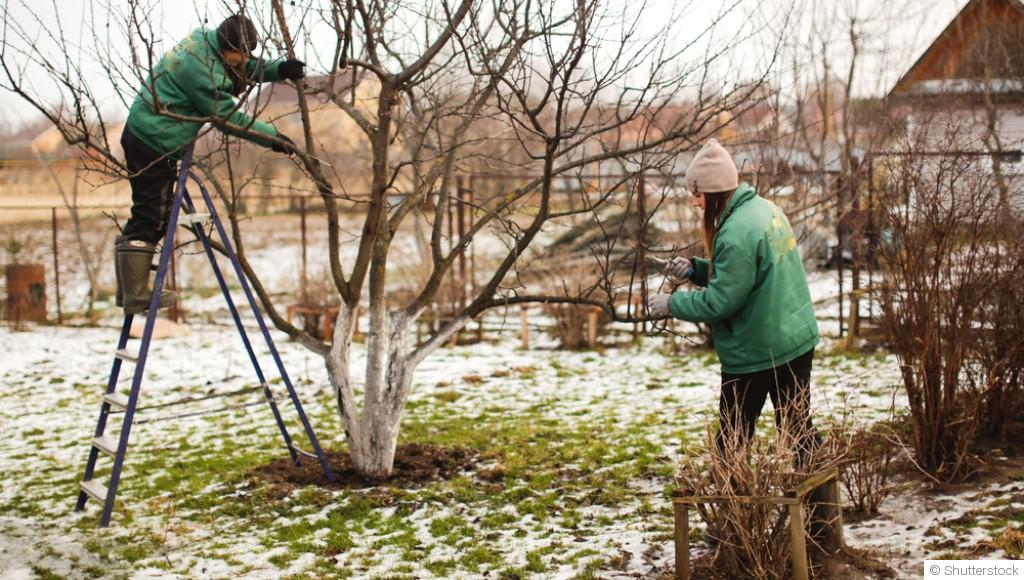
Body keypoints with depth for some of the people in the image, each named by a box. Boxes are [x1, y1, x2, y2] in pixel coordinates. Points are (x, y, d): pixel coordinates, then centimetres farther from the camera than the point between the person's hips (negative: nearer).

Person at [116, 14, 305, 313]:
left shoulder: (208, 41, 4)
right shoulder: (200, 68, -24)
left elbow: (248, 70, 16)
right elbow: (228, 117, -18)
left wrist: (279, 69, -1)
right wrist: (272, 137, -11)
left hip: (147, 136, 10)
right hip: (152, 142, -10)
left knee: (151, 217, 14)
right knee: (151, 218, -8)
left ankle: (130, 289, 20)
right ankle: (136, 296, -4)